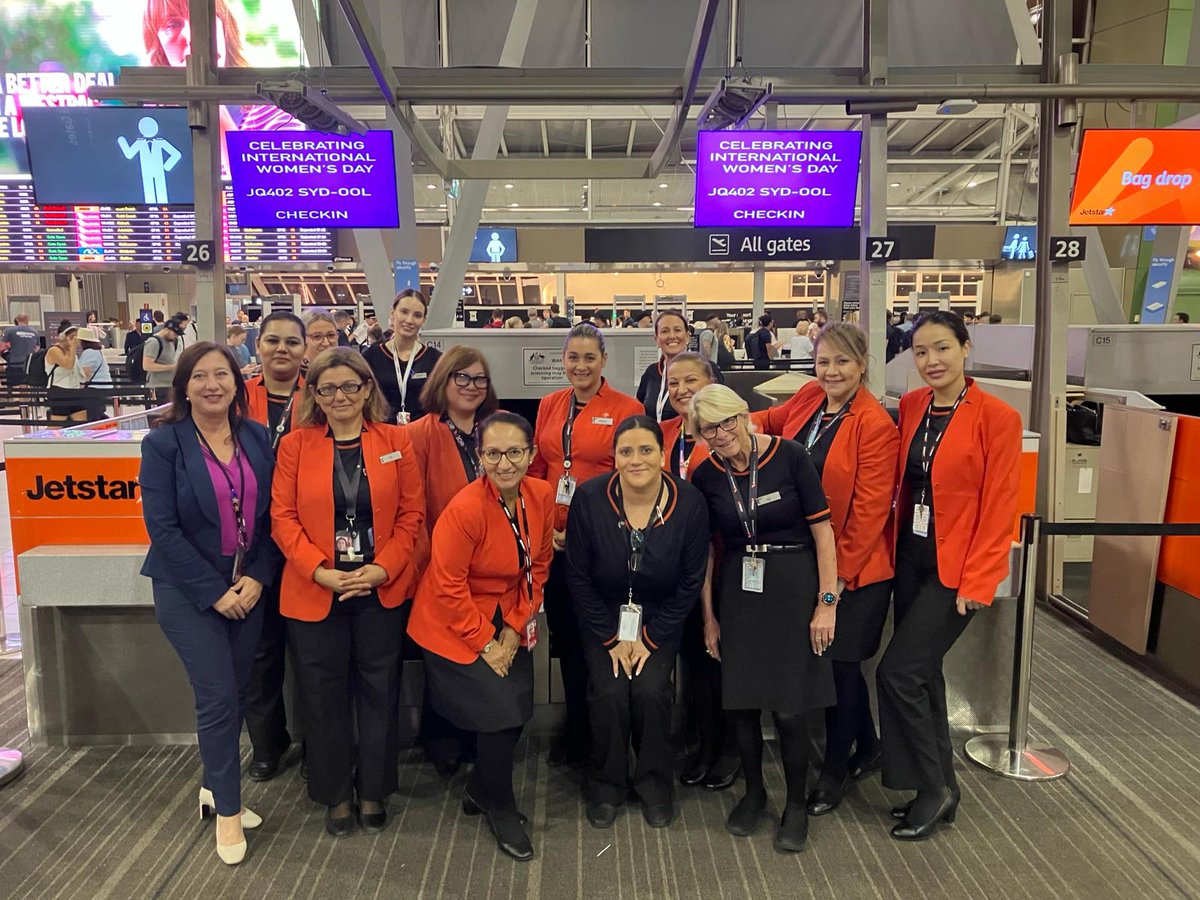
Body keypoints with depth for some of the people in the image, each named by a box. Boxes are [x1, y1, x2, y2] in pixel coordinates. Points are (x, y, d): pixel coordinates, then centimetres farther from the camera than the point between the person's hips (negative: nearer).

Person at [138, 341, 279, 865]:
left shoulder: (257, 438, 1)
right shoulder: (163, 443, -9)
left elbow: (271, 515, 3)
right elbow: (162, 528, -13)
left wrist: (258, 577, -9)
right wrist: (214, 591, -15)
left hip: (246, 586, 4)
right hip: (189, 591, -4)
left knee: (234, 694, 12)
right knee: (218, 697, -4)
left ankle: (213, 788, 34)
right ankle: (227, 810, 15)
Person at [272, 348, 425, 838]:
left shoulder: (395, 440, 0)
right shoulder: (295, 445, 0)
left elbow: (412, 512, -1)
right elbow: (283, 517, -3)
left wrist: (382, 568, -13)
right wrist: (321, 571, -15)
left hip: (383, 591, 0)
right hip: (314, 592, 0)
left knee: (379, 691, 11)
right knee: (324, 696, 10)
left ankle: (373, 791, 30)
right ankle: (335, 794, 31)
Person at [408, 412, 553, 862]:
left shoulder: (541, 495, -9)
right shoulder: (464, 509, -27)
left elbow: (538, 567, 1)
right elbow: (448, 588, -20)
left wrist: (514, 629, -5)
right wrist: (484, 643, -15)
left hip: (508, 621, 6)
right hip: (454, 627, -6)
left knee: (519, 710, 3)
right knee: (500, 713, -8)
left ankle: (479, 789, 31)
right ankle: (500, 808, 20)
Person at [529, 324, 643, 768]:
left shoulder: (627, 409, -6)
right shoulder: (549, 405, 9)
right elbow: (537, 469, 11)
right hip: (552, 539, 5)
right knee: (563, 632, 14)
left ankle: (585, 731, 27)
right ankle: (575, 727, 33)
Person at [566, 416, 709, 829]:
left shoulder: (689, 503, -16)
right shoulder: (589, 499, -18)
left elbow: (690, 582, -6)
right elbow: (578, 577, -8)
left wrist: (650, 638, -8)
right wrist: (611, 639, -8)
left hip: (660, 618, 0)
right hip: (603, 617, 0)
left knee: (651, 690, -18)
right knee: (609, 692, -17)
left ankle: (655, 784, 9)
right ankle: (607, 785, 11)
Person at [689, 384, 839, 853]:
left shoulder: (789, 457, -12)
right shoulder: (705, 476, -2)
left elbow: (822, 531, -9)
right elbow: (705, 549, 6)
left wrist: (827, 602, -10)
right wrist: (709, 616, 8)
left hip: (793, 588, -3)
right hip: (737, 592, 3)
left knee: (789, 706, -1)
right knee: (741, 701, 7)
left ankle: (796, 803, 23)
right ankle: (753, 791, 32)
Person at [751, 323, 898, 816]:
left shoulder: (875, 426, -18)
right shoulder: (808, 399, 2)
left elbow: (869, 511, -17)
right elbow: (772, 420, 23)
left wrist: (841, 573, -15)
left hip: (855, 569, -6)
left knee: (840, 663, 4)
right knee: (843, 663, 17)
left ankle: (835, 772, 24)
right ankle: (867, 749, 39)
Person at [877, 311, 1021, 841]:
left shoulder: (996, 417, -12)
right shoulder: (910, 407, 4)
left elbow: (999, 508, -13)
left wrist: (977, 582, -15)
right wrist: (891, 548, 2)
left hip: (956, 568, -6)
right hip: (911, 558, 6)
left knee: (898, 672, -9)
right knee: (921, 674, 13)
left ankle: (933, 787, 13)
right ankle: (940, 786, 30)